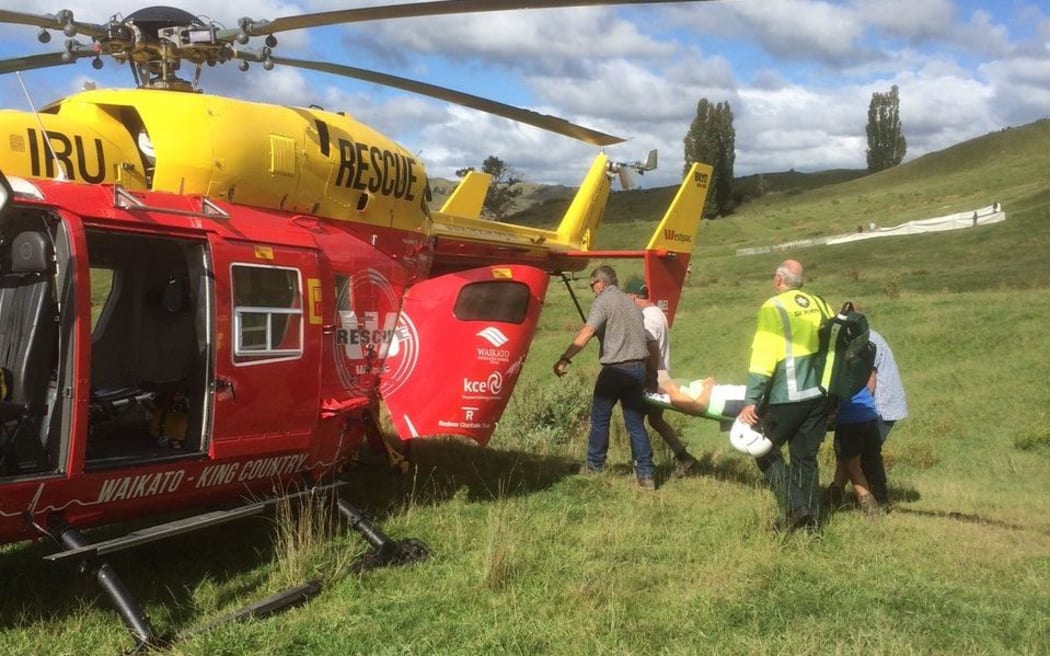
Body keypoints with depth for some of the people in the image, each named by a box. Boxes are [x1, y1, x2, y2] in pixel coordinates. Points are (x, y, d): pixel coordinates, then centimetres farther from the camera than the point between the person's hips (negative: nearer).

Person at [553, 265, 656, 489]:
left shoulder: (603, 301, -7)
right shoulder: (631, 302, 17)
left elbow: (587, 332, -21)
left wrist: (565, 359, -27)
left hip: (615, 369, -7)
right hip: (638, 368, 7)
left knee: (600, 418, 10)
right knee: (635, 422, 9)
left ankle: (595, 466, 20)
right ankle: (646, 473, 4)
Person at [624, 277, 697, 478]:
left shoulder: (646, 319, -20)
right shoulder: (657, 312, 12)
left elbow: (653, 352, -24)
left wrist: (649, 379, -21)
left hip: (652, 379, -10)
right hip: (662, 375, 10)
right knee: (655, 419, 17)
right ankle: (683, 457, 17)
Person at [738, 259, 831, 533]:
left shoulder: (774, 308, -9)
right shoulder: (819, 304, 10)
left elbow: (763, 357, -16)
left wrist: (751, 401, -16)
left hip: (786, 397, -6)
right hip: (819, 395, 6)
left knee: (765, 450, 9)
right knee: (805, 456, 14)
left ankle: (794, 508, -2)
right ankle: (810, 518, 15)